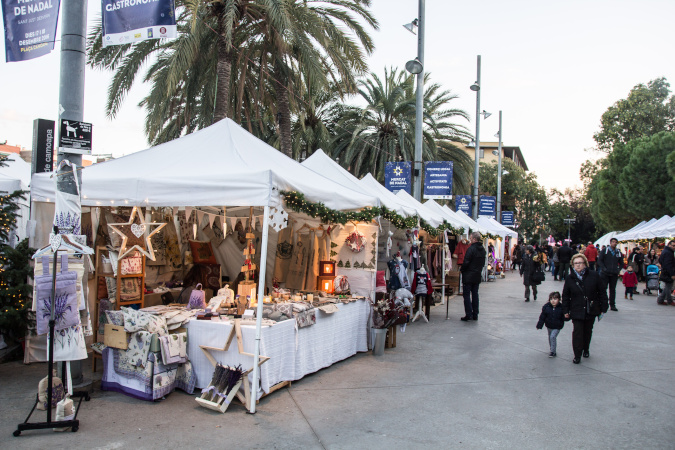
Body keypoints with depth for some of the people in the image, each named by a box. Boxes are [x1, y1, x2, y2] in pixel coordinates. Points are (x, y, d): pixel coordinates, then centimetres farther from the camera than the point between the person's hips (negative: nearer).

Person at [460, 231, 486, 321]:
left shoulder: (471, 248, -18)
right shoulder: (483, 249, 6)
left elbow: (466, 262, -19)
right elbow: (483, 263, 13)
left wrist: (461, 270, -4)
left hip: (468, 275, -7)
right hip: (478, 275, 7)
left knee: (467, 295, 0)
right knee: (475, 294, 13)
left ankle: (468, 315, -2)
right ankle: (475, 315, 16)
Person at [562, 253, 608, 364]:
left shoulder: (594, 276, -4)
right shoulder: (569, 278, -2)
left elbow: (602, 292, 1)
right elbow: (565, 296, 5)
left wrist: (603, 308, 0)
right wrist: (566, 310, 3)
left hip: (591, 310, 1)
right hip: (576, 311, -1)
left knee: (588, 331, 15)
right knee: (577, 333, -6)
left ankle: (586, 349, 37)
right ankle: (577, 355, 1)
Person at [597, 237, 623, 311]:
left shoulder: (618, 252, 10)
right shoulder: (605, 250, 0)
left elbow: (621, 263, 20)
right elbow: (599, 261, -3)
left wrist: (618, 269, 4)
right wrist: (604, 268, -14)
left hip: (614, 274, 3)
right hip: (605, 273, -3)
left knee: (613, 290, 8)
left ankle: (612, 305, 15)